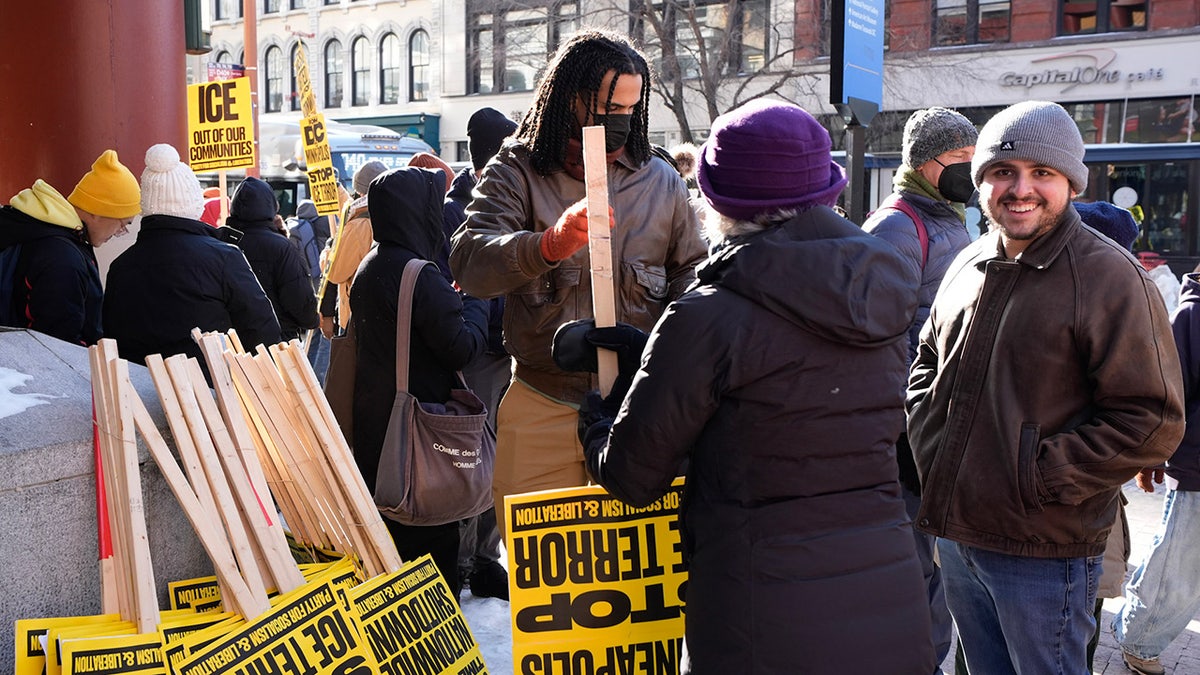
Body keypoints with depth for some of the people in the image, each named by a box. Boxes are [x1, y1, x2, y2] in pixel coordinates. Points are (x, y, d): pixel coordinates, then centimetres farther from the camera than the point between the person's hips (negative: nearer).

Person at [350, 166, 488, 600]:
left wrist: (453, 301, 15)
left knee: (385, 529, 19)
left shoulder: (368, 269, 10)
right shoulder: (419, 275, -20)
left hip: (372, 418, 9)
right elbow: (461, 347, -20)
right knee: (432, 534, 1)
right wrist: (474, 303, -1)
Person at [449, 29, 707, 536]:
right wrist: (550, 244, -34)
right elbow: (470, 265, -14)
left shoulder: (661, 181, 8)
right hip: (541, 408, -1)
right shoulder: (516, 173, 1)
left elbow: (690, 276, 13)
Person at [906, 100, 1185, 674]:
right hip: (954, 535, 6)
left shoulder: (1107, 276, -14)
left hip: (1044, 555, -6)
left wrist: (1038, 480, -18)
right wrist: (929, 445, 5)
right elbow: (927, 363, 21)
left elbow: (1152, 420, -17)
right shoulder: (967, 266, 7)